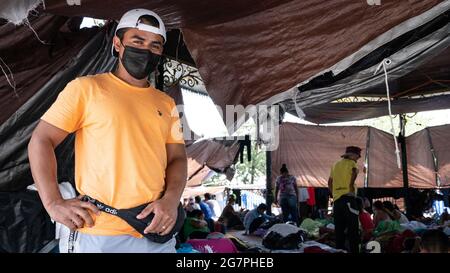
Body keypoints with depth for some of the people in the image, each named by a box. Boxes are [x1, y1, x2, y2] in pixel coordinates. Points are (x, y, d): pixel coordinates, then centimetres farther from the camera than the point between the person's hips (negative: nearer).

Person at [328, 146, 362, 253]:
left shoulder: (336, 165, 21)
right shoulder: (351, 162, 2)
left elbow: (329, 182, 21)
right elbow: (354, 171, -19)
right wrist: (352, 184, -9)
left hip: (336, 199, 7)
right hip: (347, 197, -6)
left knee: (339, 229, 10)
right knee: (352, 228, -5)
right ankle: (354, 250, -9)